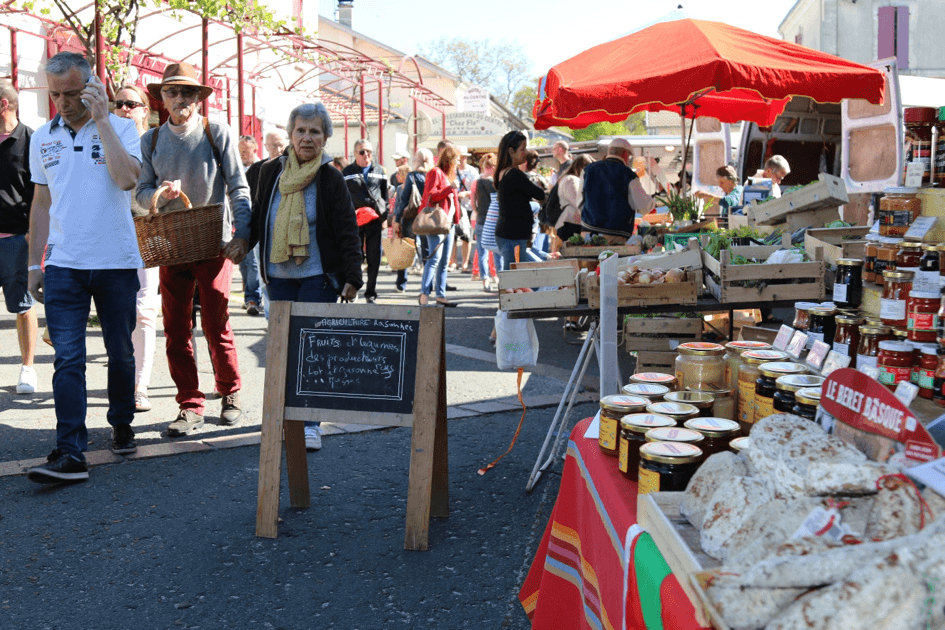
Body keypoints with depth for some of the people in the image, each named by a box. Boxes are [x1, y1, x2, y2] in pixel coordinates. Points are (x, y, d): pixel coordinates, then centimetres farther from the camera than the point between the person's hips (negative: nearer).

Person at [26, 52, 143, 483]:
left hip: (117, 263, -2)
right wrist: (34, 263, 13)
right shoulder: (42, 138, 10)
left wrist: (101, 119, -17)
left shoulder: (121, 128, 0)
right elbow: (41, 203, 16)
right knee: (67, 359, -6)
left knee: (121, 354, 10)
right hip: (63, 265, 2)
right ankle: (70, 454, -7)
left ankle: (122, 426, 30)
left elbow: (127, 179, -19)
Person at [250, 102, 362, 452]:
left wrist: (352, 277, -9)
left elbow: (348, 232, -5)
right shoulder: (271, 171, 5)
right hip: (279, 277, 4)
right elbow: (257, 217, 18)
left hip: (319, 277, -4)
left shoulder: (331, 179, -5)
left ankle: (309, 423, -3)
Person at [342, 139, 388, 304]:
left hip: (375, 220, 2)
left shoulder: (379, 171, 13)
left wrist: (384, 216, 7)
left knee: (374, 259, 3)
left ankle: (371, 293, 12)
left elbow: (385, 195, 15)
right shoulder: (347, 172, 8)